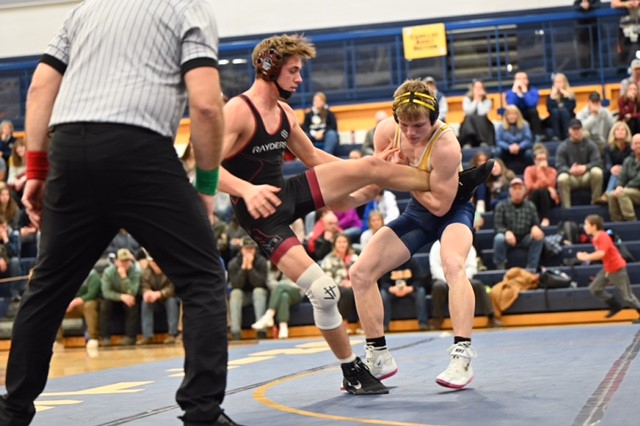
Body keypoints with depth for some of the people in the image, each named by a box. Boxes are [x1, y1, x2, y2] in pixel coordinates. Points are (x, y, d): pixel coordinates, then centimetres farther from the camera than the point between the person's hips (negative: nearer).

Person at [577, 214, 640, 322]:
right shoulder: (594, 239, 3)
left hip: (617, 269, -9)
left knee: (627, 296, -2)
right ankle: (615, 306, 17)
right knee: (594, 288, 6)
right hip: (607, 269, 9)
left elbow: (601, 253, -39)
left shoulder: (603, 237, -25)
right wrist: (587, 256, -5)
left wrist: (586, 257, -31)